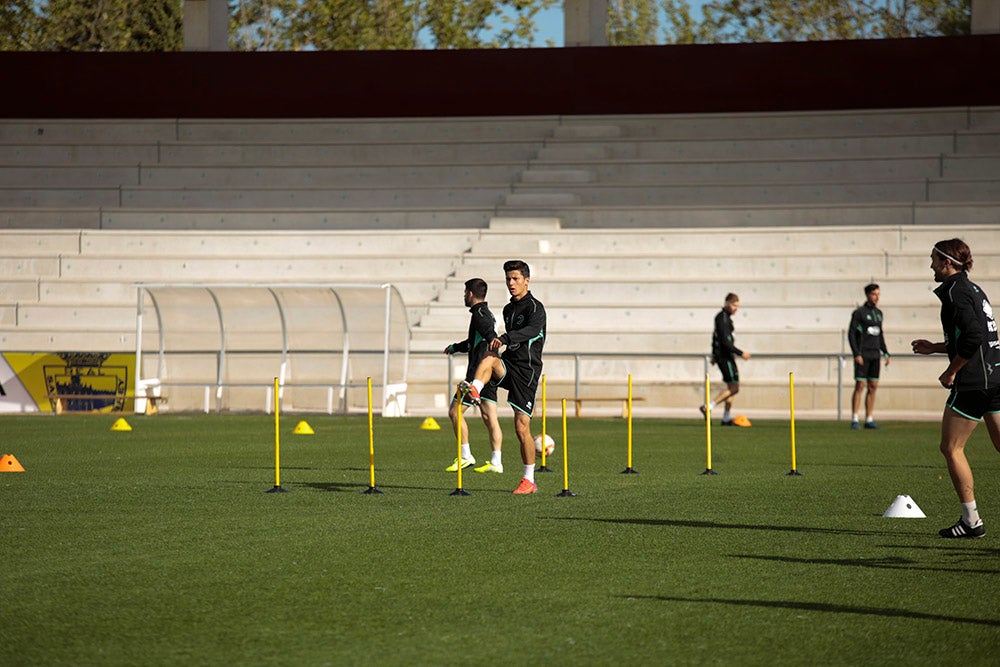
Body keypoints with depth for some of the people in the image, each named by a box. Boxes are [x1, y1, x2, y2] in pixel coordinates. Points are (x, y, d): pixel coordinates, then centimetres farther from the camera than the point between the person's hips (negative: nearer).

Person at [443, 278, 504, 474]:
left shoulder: (479, 314, -11)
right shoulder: (488, 314, 19)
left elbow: (491, 338, -25)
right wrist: (455, 347, 47)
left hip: (478, 372, -9)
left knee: (455, 411, -1)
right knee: (489, 417, 5)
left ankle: (465, 456, -1)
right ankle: (496, 462, 1)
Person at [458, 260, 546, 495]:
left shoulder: (535, 308, -7)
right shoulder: (508, 309, 17)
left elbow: (531, 330, -28)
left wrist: (505, 339, -44)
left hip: (526, 371, -6)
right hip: (508, 364, 6)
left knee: (522, 427, -6)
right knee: (488, 358, -31)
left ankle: (529, 481, 5)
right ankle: (474, 390, -58)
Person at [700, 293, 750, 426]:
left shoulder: (724, 317, 15)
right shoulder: (723, 318, -16)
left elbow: (715, 336, 25)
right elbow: (725, 342, -23)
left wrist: (714, 355, 31)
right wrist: (741, 353, -20)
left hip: (726, 356, 10)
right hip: (725, 356, -10)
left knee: (732, 387, 13)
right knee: (733, 387, -10)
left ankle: (726, 418, 16)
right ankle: (708, 407, -11)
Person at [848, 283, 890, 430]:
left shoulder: (878, 313, 14)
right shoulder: (859, 312, -6)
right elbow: (851, 334, -9)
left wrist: (885, 353, 14)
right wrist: (856, 354, -17)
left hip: (875, 355, 6)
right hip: (862, 355, -6)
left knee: (873, 387, 4)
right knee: (860, 386, -9)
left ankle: (869, 419, 9)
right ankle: (855, 420, -7)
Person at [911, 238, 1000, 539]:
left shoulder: (956, 291, -11)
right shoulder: (973, 289, 18)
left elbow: (973, 335, -24)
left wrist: (951, 371, -14)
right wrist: (935, 348, 24)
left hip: (973, 381, -9)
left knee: (951, 448, 0)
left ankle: (971, 520, 0)